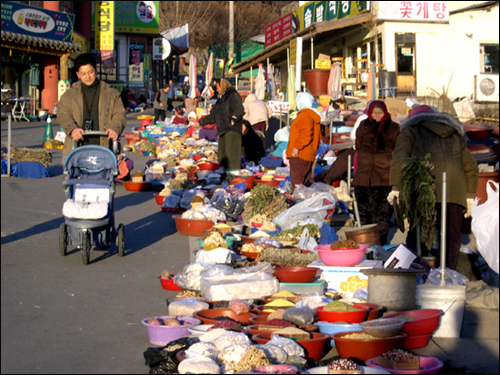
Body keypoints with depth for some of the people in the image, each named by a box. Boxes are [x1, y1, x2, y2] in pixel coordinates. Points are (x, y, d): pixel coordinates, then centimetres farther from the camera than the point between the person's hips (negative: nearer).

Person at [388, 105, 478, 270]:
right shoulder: (455, 135, 31)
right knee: (451, 235, 3)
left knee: (417, 233, 2)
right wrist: (470, 194, 26)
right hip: (454, 191, 3)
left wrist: (396, 187, -4)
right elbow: (470, 166, 26)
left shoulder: (411, 131, 18)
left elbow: (400, 157, 1)